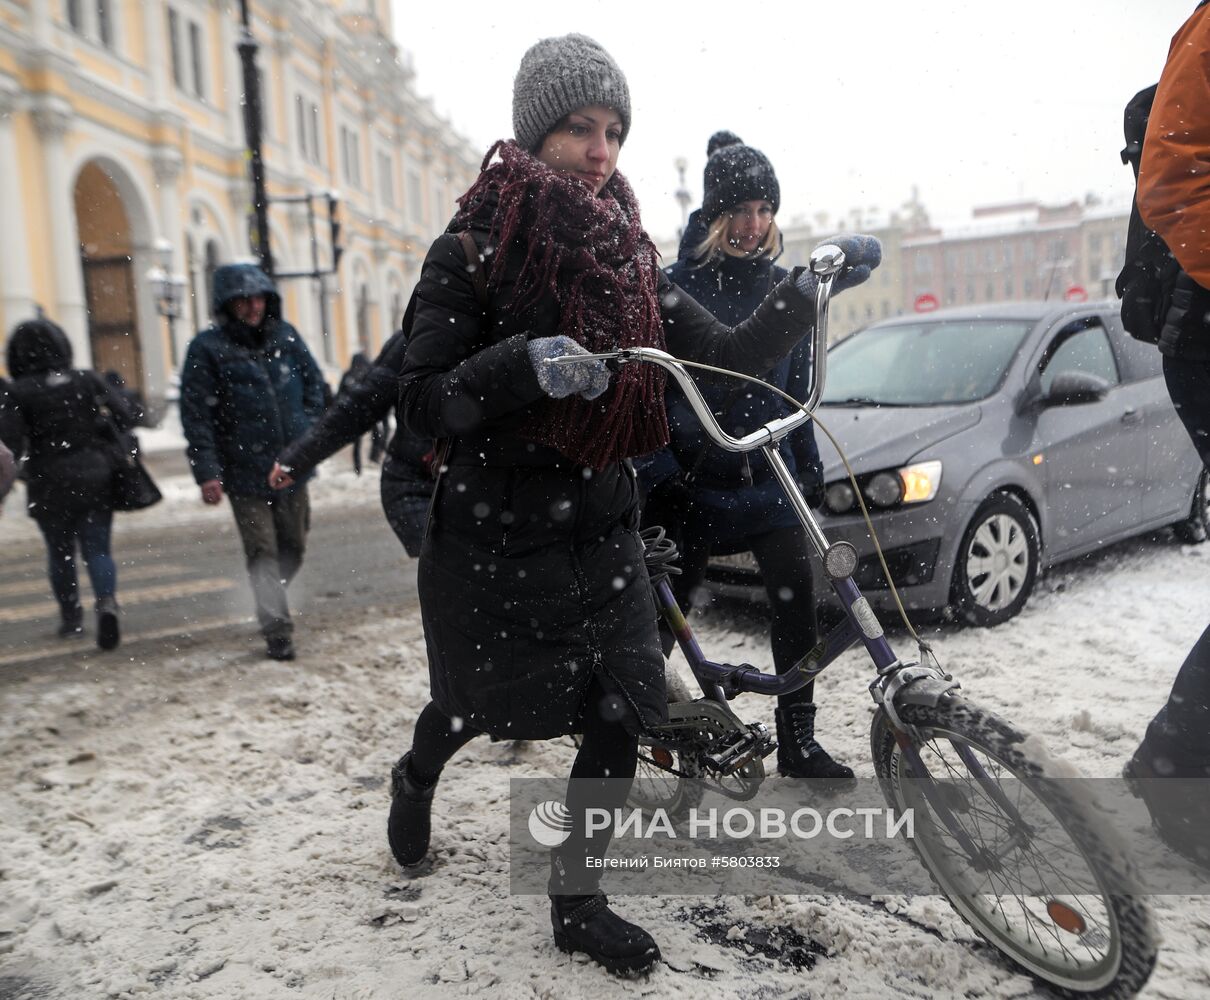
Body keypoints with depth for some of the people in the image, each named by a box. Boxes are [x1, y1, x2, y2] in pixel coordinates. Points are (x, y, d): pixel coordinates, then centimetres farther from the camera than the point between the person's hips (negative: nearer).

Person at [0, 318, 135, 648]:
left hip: (50, 485, -1)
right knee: (98, 549, 6)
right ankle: (107, 602, -18)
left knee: (60, 552, 15)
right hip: (96, 478, 1)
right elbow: (125, 419, -7)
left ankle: (71, 619, 25)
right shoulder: (88, 381, -2)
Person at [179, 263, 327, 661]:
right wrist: (206, 472, -14)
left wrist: (307, 429, 4)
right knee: (263, 553, -2)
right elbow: (196, 415, -8)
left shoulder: (286, 337, 7)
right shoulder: (207, 348, -6)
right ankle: (277, 632, 6)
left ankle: (269, 602, 39)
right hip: (244, 473, -4)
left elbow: (315, 384, 18)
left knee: (293, 548, 15)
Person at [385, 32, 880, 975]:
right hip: (494, 533, -3)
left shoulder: (628, 258, 5)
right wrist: (523, 363, -31)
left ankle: (579, 900, 20)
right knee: (473, 701, 15)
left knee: (619, 716, -2)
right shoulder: (473, 251, -9)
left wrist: (808, 289, -13)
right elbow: (422, 404, -15)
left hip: (600, 527, 4)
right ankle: (415, 783, 50)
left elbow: (725, 356, -2)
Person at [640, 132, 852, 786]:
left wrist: (810, 468, 14)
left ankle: (797, 740, 15)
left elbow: (797, 386, 16)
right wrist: (659, 475, -16)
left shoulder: (781, 285, 9)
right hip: (693, 481, -4)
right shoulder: (675, 285, -6)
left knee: (797, 603, -2)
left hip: (768, 479, 4)